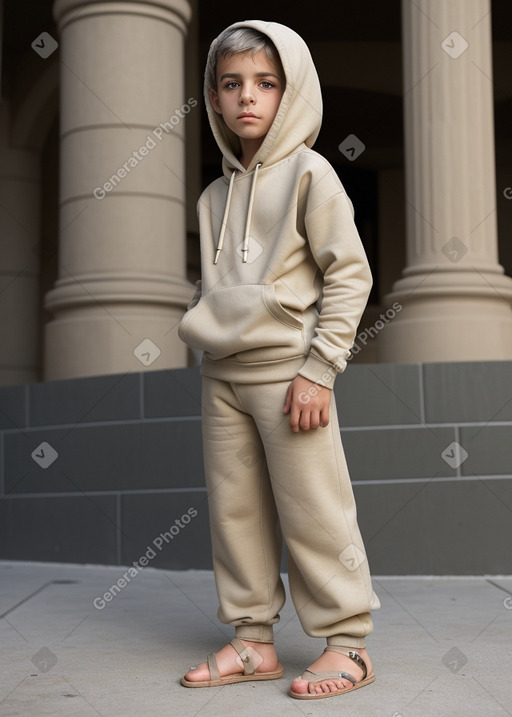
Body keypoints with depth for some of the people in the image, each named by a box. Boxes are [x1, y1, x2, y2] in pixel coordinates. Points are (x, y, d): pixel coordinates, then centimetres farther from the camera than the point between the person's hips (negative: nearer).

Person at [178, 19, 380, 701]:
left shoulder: (308, 172, -5)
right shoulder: (215, 195, 13)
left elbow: (350, 274, -9)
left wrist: (318, 370, -13)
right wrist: (200, 325, 9)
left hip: (286, 371, -6)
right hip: (222, 376, 6)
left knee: (314, 513, -2)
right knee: (233, 511, 9)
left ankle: (346, 643, 12)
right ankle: (252, 639, 20)